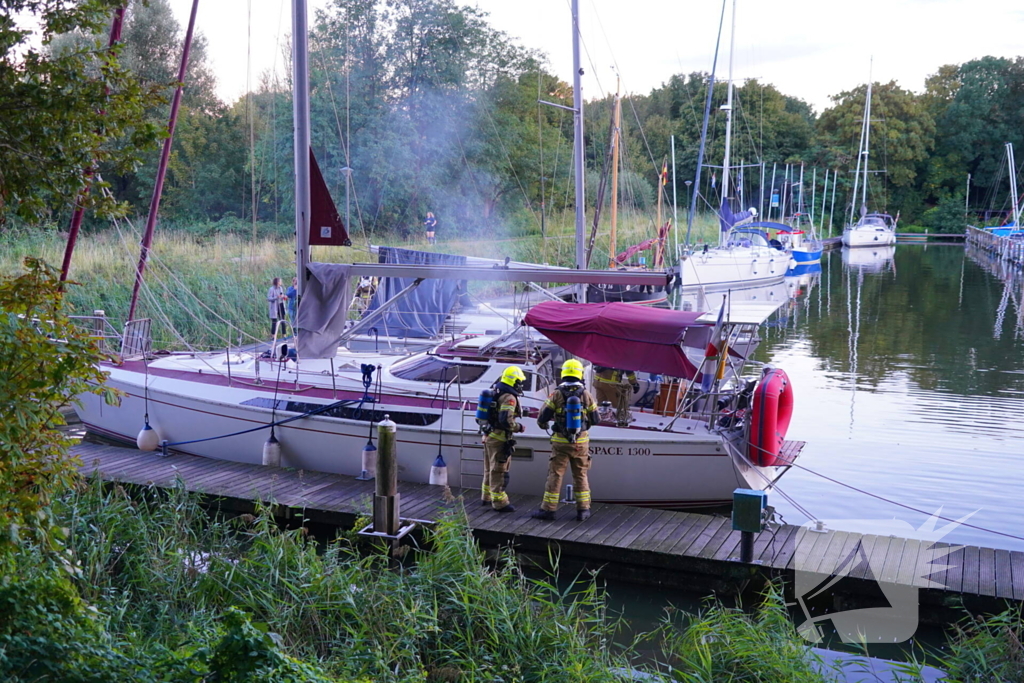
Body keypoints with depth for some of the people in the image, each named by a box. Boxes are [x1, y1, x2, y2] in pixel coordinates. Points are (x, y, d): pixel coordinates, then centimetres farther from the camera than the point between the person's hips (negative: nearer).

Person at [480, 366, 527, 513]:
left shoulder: (495, 393, 11)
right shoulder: (509, 398, -19)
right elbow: (506, 420, -27)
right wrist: (519, 427, -12)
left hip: (489, 435, 10)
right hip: (499, 438, -10)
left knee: (489, 468, 21)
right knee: (499, 470, -4)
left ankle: (486, 496, 33)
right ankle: (499, 502, 2)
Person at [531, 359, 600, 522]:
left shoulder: (557, 395, -8)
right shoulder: (586, 395, -3)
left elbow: (542, 418, -8)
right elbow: (596, 420, 4)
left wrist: (544, 426, 15)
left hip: (560, 442, -2)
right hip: (581, 442, 2)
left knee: (555, 475, 5)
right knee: (580, 476, 12)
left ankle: (548, 509, 9)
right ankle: (583, 510, 14)